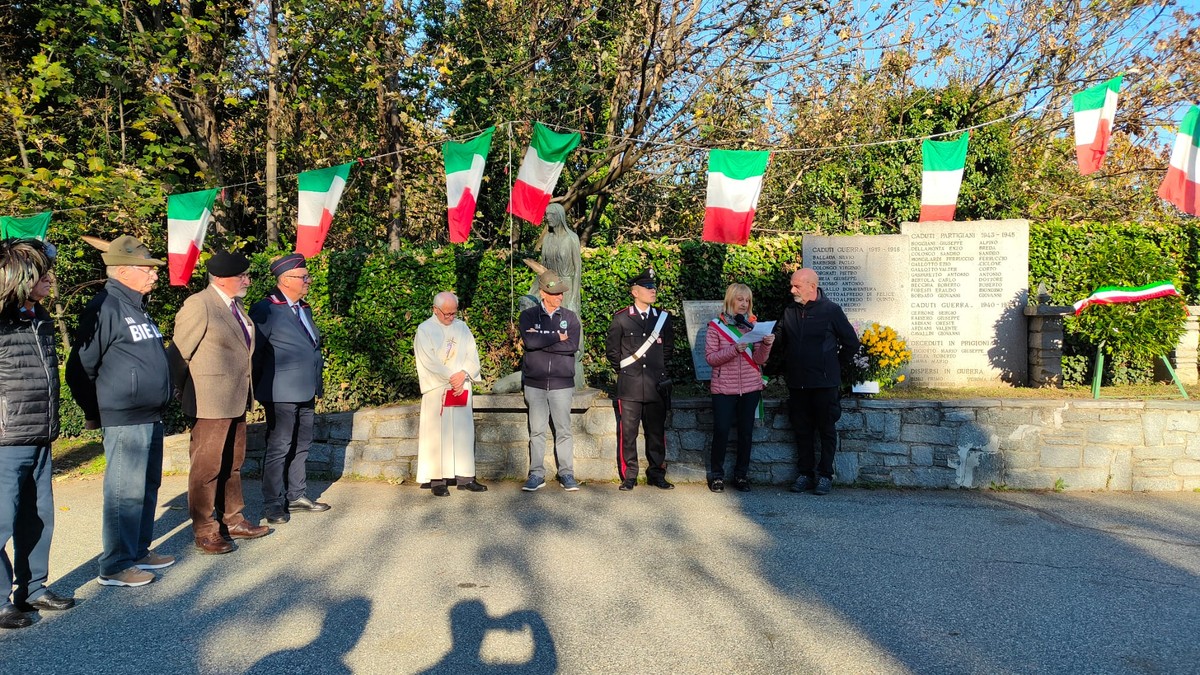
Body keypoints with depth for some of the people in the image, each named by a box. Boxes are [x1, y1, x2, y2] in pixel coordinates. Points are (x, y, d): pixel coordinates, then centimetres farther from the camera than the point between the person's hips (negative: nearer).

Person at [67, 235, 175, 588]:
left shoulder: (137, 307, 16)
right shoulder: (105, 307, -13)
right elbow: (80, 366, -12)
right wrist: (93, 413, -3)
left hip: (151, 417, 9)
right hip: (125, 420, -9)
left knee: (148, 486, 16)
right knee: (125, 492, -4)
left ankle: (139, 552, 28)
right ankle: (115, 567, 6)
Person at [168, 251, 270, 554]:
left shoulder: (234, 304, 11)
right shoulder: (198, 305, -15)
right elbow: (179, 354, -12)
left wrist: (245, 393, 16)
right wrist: (189, 393, -5)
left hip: (237, 400, 9)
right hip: (211, 403, -9)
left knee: (232, 463, 18)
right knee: (206, 467, 2)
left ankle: (233, 521, 30)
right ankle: (204, 532, 12)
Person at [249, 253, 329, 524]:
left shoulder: (304, 308, 15)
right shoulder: (265, 310, -11)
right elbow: (255, 352, -9)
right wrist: (262, 389, -6)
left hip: (306, 392, 8)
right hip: (282, 394, -8)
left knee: (301, 446, 15)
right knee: (279, 448, -1)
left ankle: (297, 496, 26)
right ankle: (273, 504, 8)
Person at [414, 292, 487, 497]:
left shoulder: (462, 328, 12)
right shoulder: (424, 330, -1)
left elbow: (473, 355, 6)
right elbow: (429, 361, -10)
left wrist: (463, 374, -11)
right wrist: (451, 378, -14)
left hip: (462, 388, 4)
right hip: (436, 390, -4)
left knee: (464, 431, 4)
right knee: (437, 433, -4)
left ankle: (465, 477, 9)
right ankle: (437, 480, 0)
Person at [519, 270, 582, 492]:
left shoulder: (570, 317, 6)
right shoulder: (528, 316, 4)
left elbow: (572, 346, -9)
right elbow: (530, 341, -14)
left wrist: (540, 341, -9)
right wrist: (557, 337, -7)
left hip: (561, 383, 0)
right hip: (535, 383, 0)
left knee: (564, 431, 3)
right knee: (536, 431, 5)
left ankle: (566, 474, 11)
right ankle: (537, 474, 12)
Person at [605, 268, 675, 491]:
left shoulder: (663, 318, 8)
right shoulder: (621, 319, 0)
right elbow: (611, 350, 7)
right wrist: (624, 371, 9)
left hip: (656, 386, 3)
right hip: (629, 387, -2)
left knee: (656, 432, 8)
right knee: (627, 433, 1)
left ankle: (656, 473, 19)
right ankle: (628, 476, 11)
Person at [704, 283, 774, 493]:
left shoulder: (753, 325, 7)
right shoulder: (716, 325, 0)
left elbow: (760, 359, 1)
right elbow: (710, 357, -7)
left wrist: (766, 344, -20)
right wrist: (734, 350, -21)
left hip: (750, 388, 3)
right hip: (723, 388, -3)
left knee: (746, 432, 6)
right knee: (721, 431, -3)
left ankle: (741, 475, 18)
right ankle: (716, 476, 12)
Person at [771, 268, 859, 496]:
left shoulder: (831, 310, -6)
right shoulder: (789, 311, 6)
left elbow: (852, 344, 0)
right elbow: (779, 342, 12)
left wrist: (830, 357, 8)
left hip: (824, 383, -4)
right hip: (797, 383, 4)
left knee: (826, 430, 6)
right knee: (801, 430, 11)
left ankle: (825, 475, 15)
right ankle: (805, 473, 21)